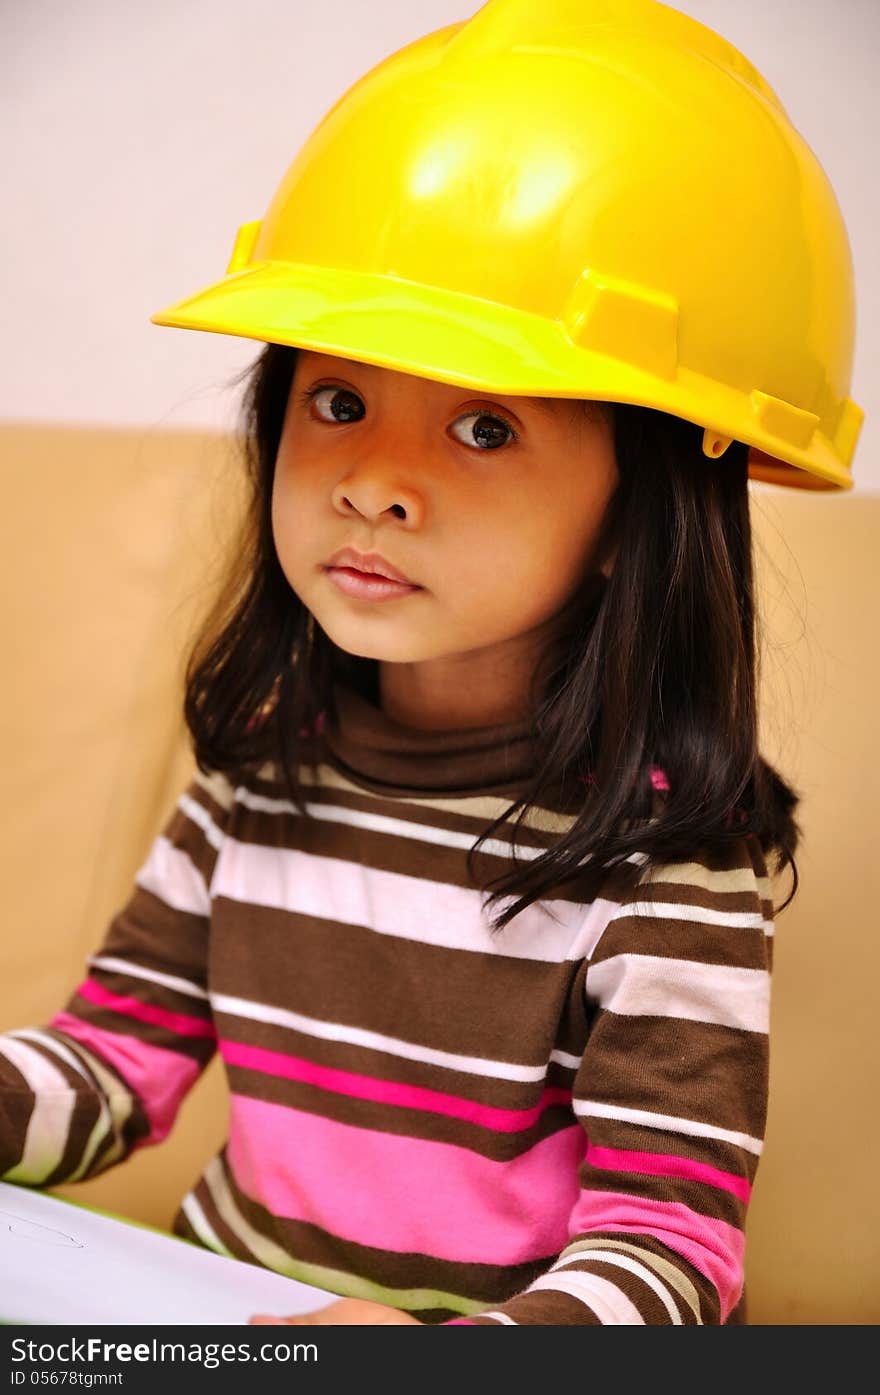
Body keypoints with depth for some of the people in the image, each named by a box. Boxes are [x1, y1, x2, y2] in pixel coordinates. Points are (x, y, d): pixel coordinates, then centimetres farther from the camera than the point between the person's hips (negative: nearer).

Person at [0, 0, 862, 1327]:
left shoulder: (669, 852, -13)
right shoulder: (261, 772, 4)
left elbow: (666, 1229, -15)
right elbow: (116, 1056, 8)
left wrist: (455, 1354, -33)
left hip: (509, 1314, -2)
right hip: (219, 1301, 3)